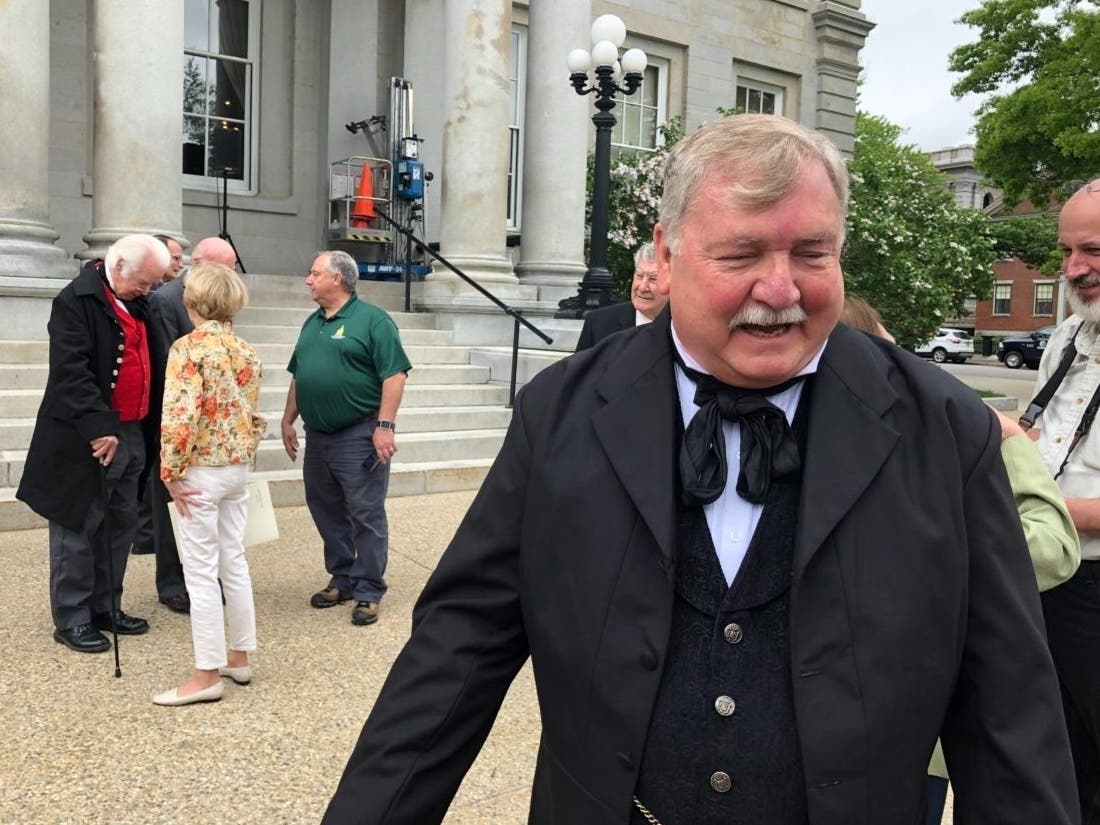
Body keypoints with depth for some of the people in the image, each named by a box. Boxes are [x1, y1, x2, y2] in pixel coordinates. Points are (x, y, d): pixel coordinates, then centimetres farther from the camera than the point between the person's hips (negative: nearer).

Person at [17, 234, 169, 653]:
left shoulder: (137, 304, 12)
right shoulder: (76, 300, -13)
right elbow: (71, 372, -21)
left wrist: (146, 428, 13)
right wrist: (100, 427, -26)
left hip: (131, 434, 8)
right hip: (85, 440, -8)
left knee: (119, 527, 15)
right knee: (79, 531, 2)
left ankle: (106, 608, 27)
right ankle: (72, 619, 13)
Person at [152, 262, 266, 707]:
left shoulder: (188, 348, -15)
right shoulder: (246, 351, 6)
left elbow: (179, 415, -22)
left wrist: (171, 472, -13)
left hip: (202, 471, -7)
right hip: (238, 467, 7)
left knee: (201, 572, 0)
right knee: (234, 561, 15)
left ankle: (207, 674, 7)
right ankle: (240, 656, 25)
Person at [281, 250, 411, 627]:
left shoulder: (372, 320, -8)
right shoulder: (312, 323, 16)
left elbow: (394, 375, -13)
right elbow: (298, 376, 23)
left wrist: (385, 425, -19)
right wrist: (288, 420, 18)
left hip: (359, 436, -8)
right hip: (317, 436, 8)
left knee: (366, 515, -2)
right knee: (326, 512, 14)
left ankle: (368, 592, 7)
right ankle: (342, 580, 28)